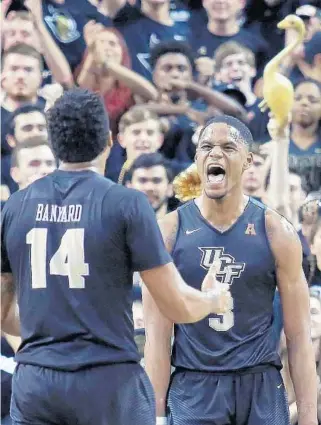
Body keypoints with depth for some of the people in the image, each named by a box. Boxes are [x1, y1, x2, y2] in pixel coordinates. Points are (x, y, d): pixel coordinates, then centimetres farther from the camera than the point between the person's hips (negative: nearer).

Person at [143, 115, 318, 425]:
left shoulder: (275, 233, 0)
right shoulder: (170, 231, 0)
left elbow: (299, 335, 1)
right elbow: (157, 335, 0)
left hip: (261, 388, 0)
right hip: (193, 389, 0)